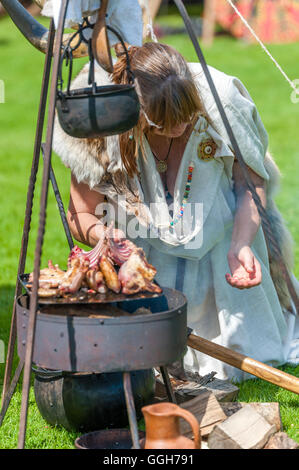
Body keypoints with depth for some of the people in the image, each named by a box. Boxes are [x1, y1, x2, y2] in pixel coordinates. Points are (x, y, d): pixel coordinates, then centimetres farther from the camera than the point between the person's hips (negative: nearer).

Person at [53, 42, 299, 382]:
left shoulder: (219, 101, -26)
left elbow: (252, 183, -13)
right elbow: (80, 215, -15)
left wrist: (241, 246, -30)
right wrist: (104, 235, -38)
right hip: (146, 264, 0)